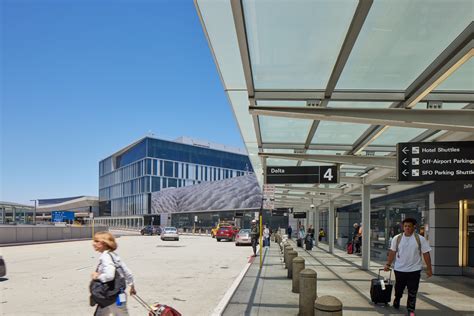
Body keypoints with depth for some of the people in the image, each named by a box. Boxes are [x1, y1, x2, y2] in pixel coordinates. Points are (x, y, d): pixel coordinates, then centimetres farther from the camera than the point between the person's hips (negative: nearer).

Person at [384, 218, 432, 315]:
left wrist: (429, 269, -4)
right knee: (398, 289, 16)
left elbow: (426, 254, -3)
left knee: (412, 292, 1)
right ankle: (396, 303, 42)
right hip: (399, 269, 2)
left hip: (414, 270, -2)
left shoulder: (420, 239, -4)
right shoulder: (397, 238, 0)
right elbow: (392, 252, 4)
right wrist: (388, 264, 1)